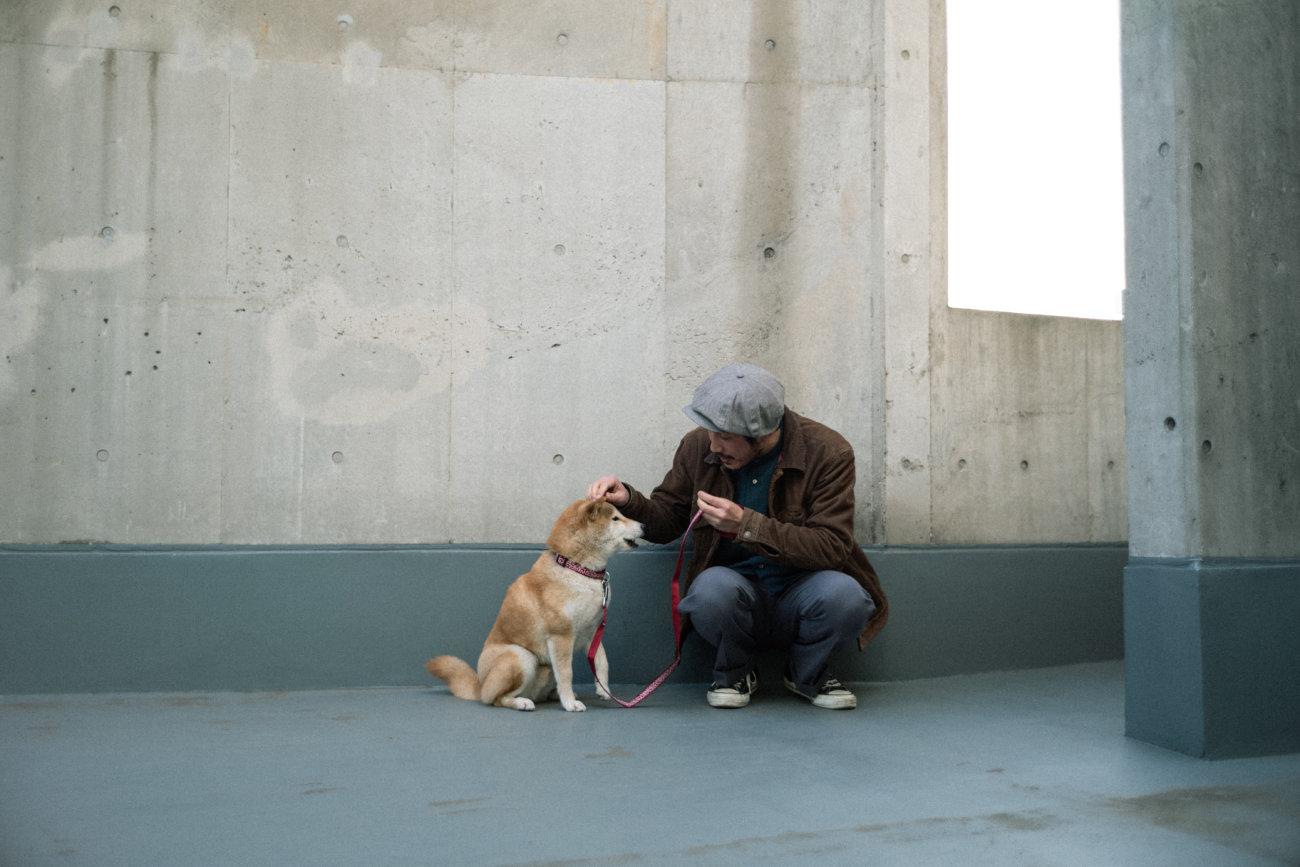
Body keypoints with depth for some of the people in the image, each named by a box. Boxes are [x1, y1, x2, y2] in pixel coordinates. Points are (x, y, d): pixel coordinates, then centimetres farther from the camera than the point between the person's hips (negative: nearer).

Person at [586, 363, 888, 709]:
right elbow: (665, 522, 11)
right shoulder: (698, 446, -3)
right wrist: (627, 499, -12)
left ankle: (807, 674, 2)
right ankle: (734, 673, 1)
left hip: (799, 598, -1)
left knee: (843, 594, -34)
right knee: (712, 585, -34)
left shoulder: (829, 452, -12)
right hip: (737, 598, 1)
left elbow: (832, 547, -19)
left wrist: (746, 524, -27)